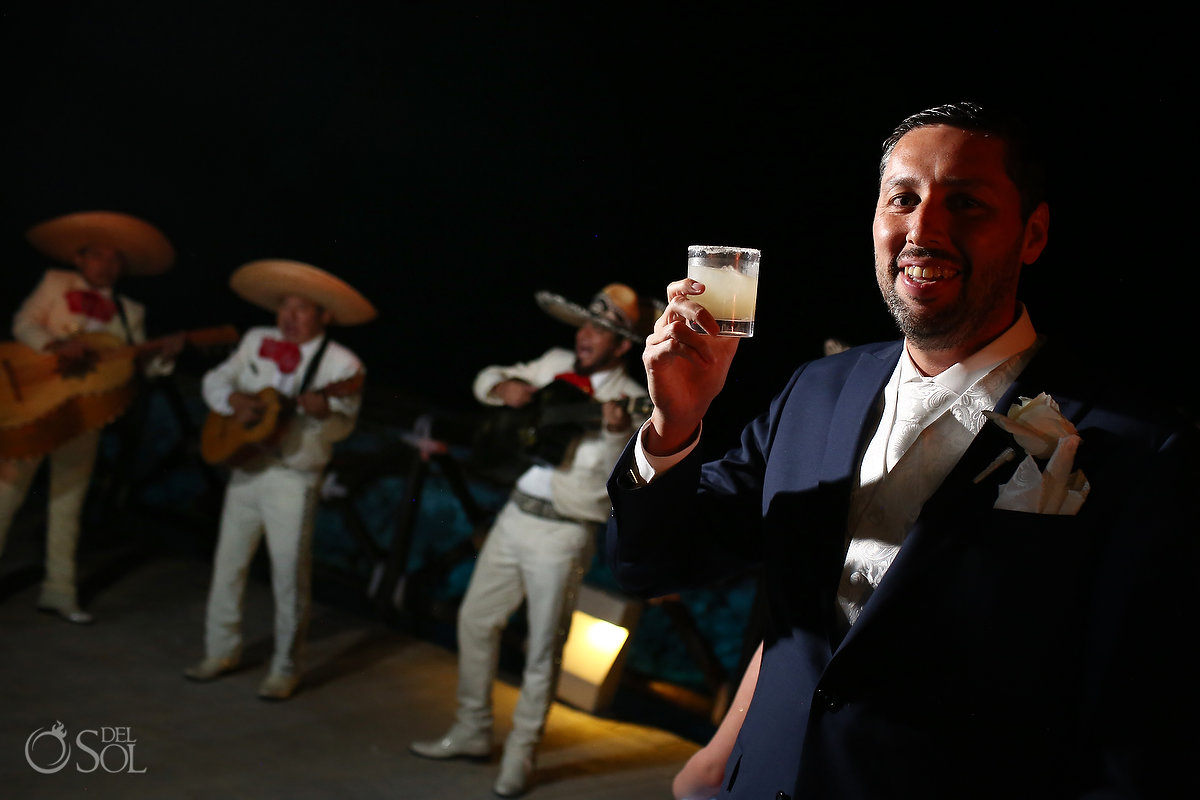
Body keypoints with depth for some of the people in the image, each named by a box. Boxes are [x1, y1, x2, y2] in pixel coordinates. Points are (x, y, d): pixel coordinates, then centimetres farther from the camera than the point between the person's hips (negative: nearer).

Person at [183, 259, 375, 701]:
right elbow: (214, 380, 11)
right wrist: (236, 400, -9)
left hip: (293, 477, -5)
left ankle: (285, 669, 10)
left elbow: (343, 424, -13)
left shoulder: (342, 364, -7)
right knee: (228, 563, 13)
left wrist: (323, 408, -34)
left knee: (289, 574, -2)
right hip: (245, 468, 5)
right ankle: (221, 651, 28)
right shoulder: (257, 341, 8)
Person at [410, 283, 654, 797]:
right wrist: (506, 387, -6)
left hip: (564, 533, -6)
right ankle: (472, 732, 30)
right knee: (476, 618, 14)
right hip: (516, 516, 6)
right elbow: (486, 380, 16)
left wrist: (617, 433, -38)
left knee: (542, 649, 2)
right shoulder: (556, 364, 6)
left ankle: (520, 757, 17)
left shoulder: (632, 402, -10)